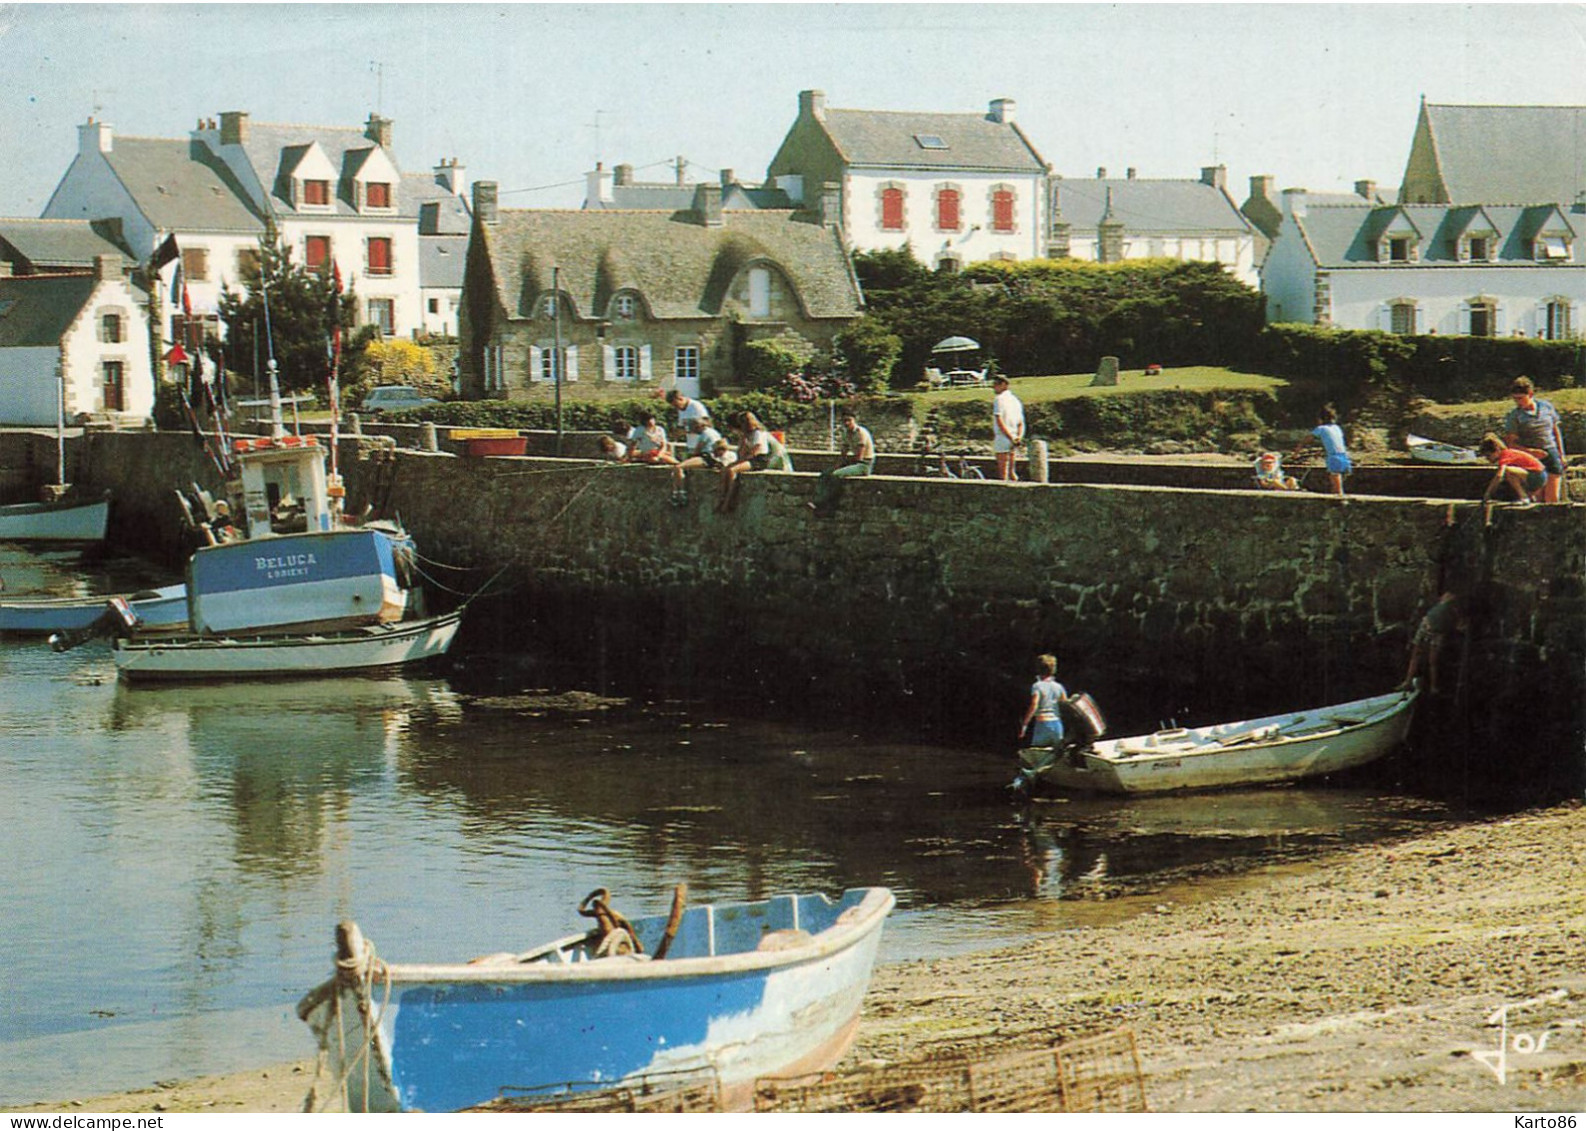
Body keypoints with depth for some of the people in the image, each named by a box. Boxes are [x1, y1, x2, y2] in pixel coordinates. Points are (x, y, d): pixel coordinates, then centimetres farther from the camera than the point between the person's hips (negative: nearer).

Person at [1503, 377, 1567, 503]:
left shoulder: (1547, 407, 5)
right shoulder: (1514, 416, -3)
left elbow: (1556, 431, 16)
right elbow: (1510, 443, -6)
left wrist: (1561, 455, 15)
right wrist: (1530, 451, -19)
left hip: (1552, 453, 2)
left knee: (1552, 498, -4)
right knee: (1539, 498, -7)